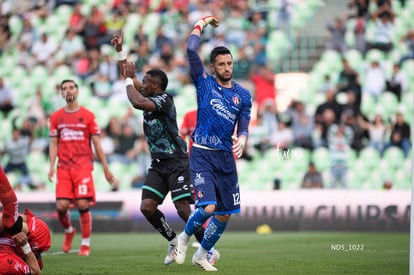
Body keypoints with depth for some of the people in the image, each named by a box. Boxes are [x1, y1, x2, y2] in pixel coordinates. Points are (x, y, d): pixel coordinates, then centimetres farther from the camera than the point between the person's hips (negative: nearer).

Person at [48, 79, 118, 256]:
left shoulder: (88, 116, 5)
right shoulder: (56, 117, 11)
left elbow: (97, 144, 6)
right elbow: (54, 143, 11)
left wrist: (106, 169, 4)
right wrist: (51, 166, -4)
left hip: (83, 167, -2)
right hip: (63, 167, 2)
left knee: (83, 205, -11)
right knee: (61, 206, -8)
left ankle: (86, 245, 1)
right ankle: (68, 231, 23)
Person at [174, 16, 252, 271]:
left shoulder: (243, 95, 9)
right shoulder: (204, 83, 0)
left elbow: (243, 129, 9)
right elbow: (191, 50, -10)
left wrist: (242, 140, -14)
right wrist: (202, 23, 2)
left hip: (226, 157, 4)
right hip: (202, 155, -4)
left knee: (225, 214, 6)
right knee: (208, 207, -19)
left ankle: (202, 255, 26)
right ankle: (185, 237, 10)